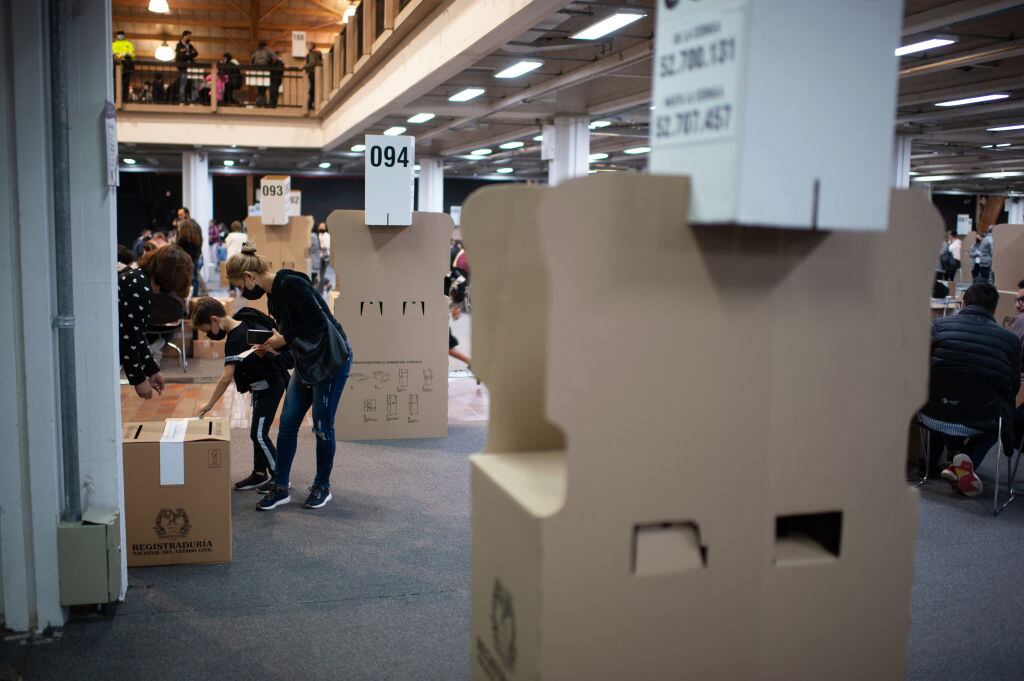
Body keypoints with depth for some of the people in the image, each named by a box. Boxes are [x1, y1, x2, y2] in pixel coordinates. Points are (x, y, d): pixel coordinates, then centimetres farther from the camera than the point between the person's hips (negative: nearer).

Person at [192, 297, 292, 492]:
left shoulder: (235, 339, -25)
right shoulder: (243, 321, 1)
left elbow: (226, 377, -27)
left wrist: (210, 403, -22)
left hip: (270, 385, -10)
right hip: (262, 383, 10)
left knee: (259, 434, -6)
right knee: (257, 432, 15)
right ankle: (260, 474, 24)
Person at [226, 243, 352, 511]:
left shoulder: (291, 284, -21)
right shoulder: (273, 293, 8)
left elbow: (318, 322, -24)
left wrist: (283, 339, -17)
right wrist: (273, 346, 1)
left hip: (331, 359, -9)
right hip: (306, 361, 9)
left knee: (322, 426, 1)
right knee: (287, 423, 6)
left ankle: (322, 487, 19)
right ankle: (280, 488, 16)